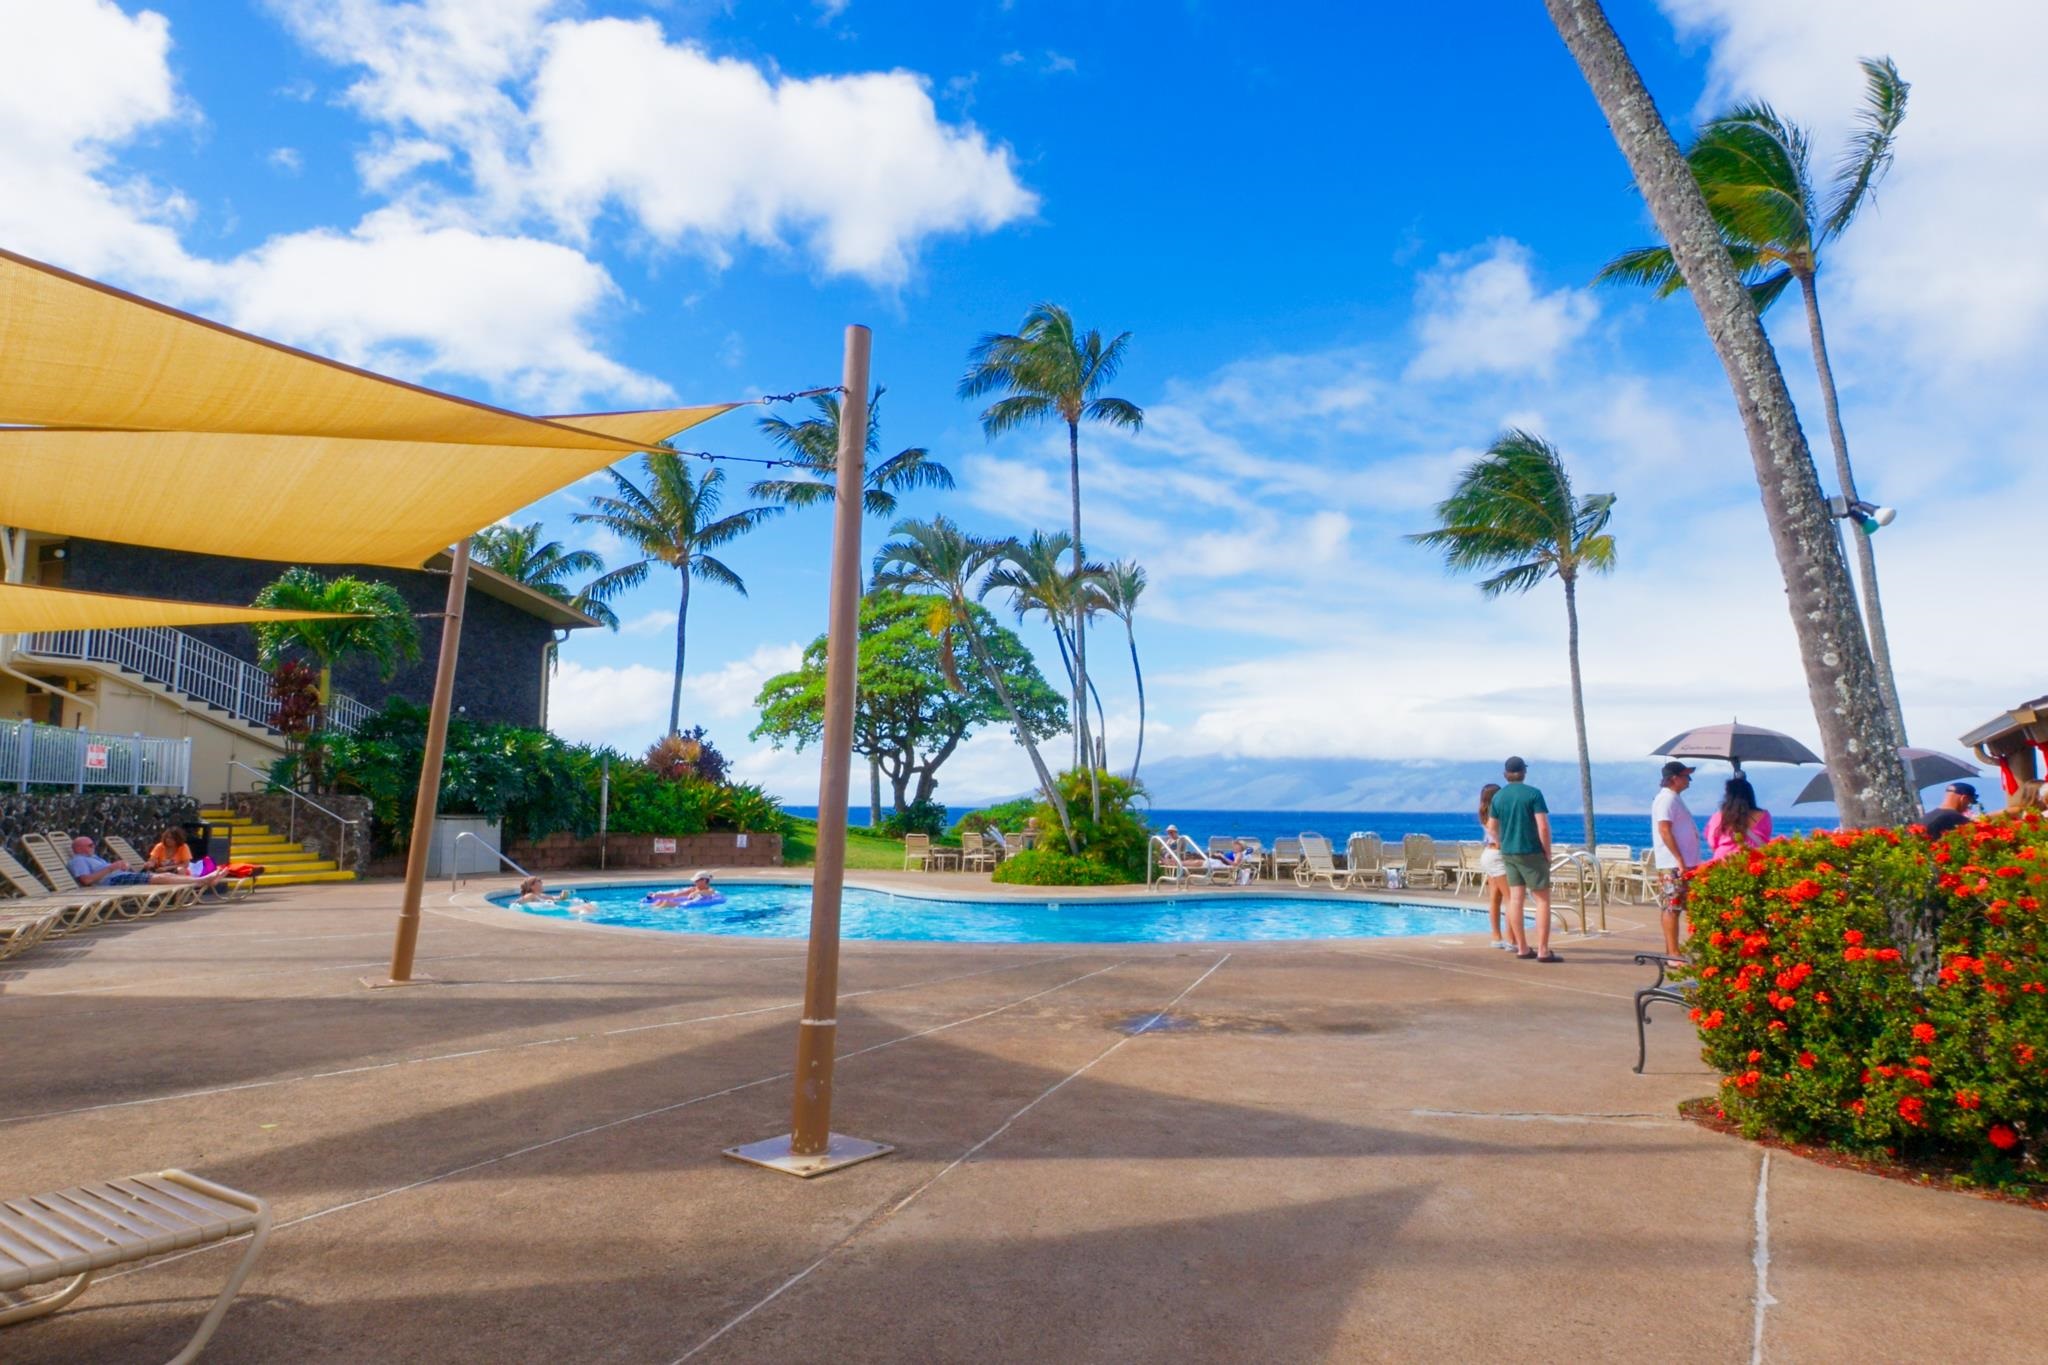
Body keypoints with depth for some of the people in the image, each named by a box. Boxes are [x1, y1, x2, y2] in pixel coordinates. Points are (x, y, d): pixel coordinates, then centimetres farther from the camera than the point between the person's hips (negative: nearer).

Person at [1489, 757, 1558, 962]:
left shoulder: (1498, 796, 5)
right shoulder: (1533, 794, -10)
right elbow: (1543, 827, -16)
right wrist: (1548, 852, -6)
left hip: (1508, 853, 5)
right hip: (1531, 852, -5)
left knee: (1516, 898, 6)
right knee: (1542, 899, 0)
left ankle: (1522, 948, 9)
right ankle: (1543, 951, -4)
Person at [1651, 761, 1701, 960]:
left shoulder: (1675, 798, 19)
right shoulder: (1666, 799, -13)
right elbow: (1664, 831, -21)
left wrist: (1688, 861, 19)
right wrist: (1680, 860, -23)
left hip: (1684, 863, 10)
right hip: (1673, 865, -10)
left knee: (1672, 907, 11)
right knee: (1671, 907, -8)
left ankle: (1672, 951, 15)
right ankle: (1673, 952, -7)